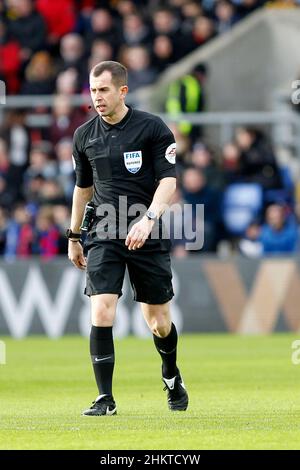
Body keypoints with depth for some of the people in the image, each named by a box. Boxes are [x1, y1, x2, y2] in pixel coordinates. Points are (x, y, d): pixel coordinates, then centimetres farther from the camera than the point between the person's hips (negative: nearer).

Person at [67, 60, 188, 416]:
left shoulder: (153, 128, -5)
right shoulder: (85, 135, 7)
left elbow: (168, 180, -10)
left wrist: (149, 219, -25)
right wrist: (73, 236, 23)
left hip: (147, 236, -2)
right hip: (104, 235, 2)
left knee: (158, 321, 6)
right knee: (101, 311, -15)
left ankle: (171, 377, 37)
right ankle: (105, 399, -10)